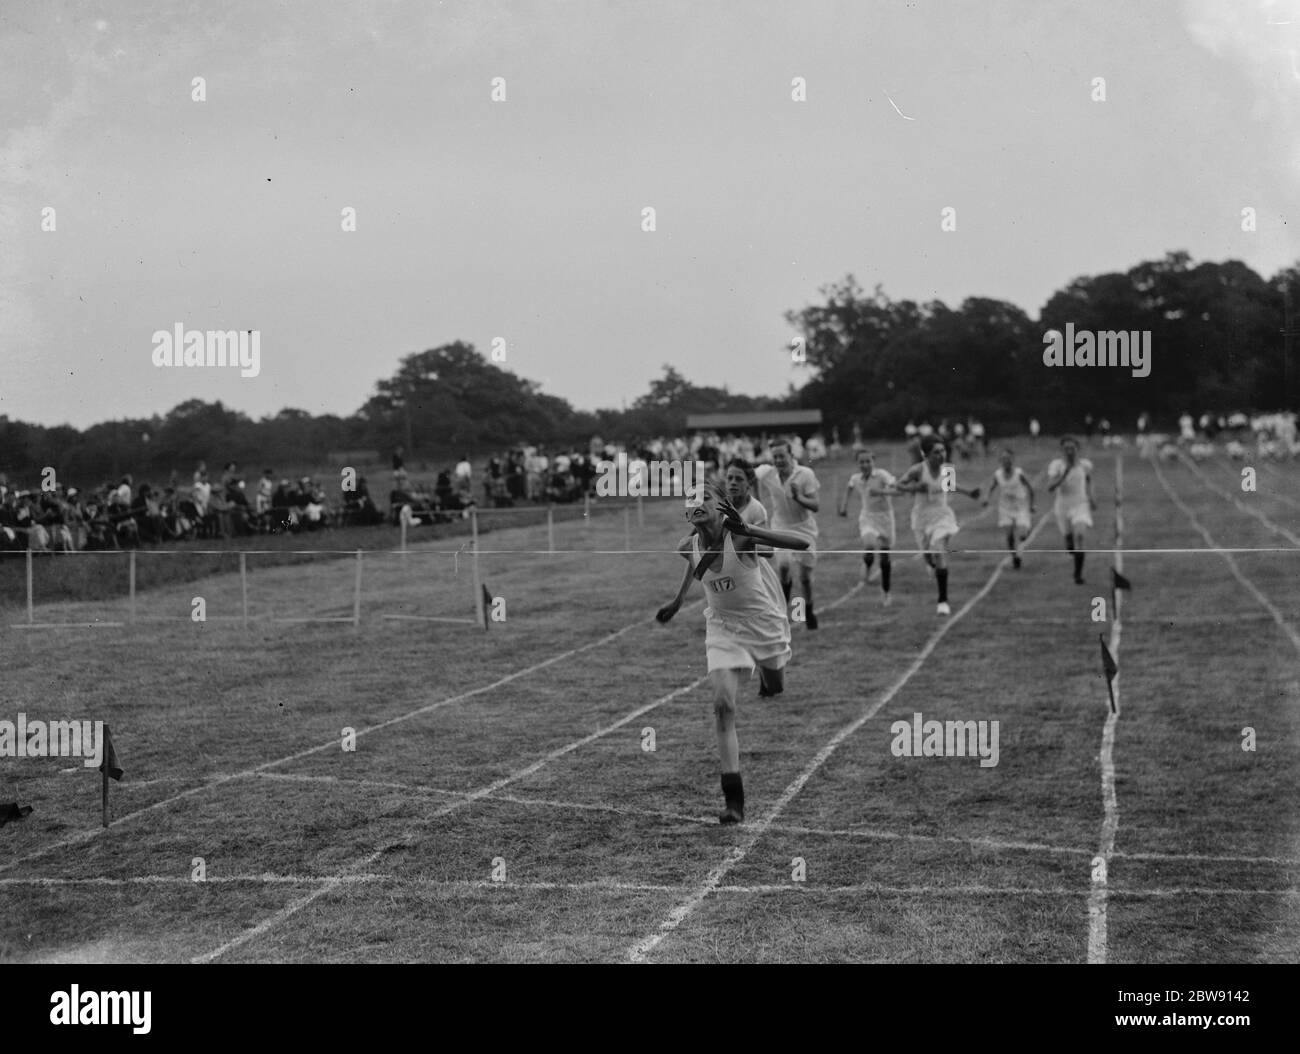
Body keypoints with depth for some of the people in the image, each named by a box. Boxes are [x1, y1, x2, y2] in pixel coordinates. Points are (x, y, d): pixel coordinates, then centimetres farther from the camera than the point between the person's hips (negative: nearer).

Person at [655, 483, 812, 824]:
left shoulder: (739, 535, -26)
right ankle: (733, 798, -18)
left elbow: (803, 544, -37)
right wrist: (678, 600, 21)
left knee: (777, 691, 19)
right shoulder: (688, 547, -11)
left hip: (763, 620, -2)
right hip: (722, 626, 2)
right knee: (723, 703, -17)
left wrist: (747, 529, -45)